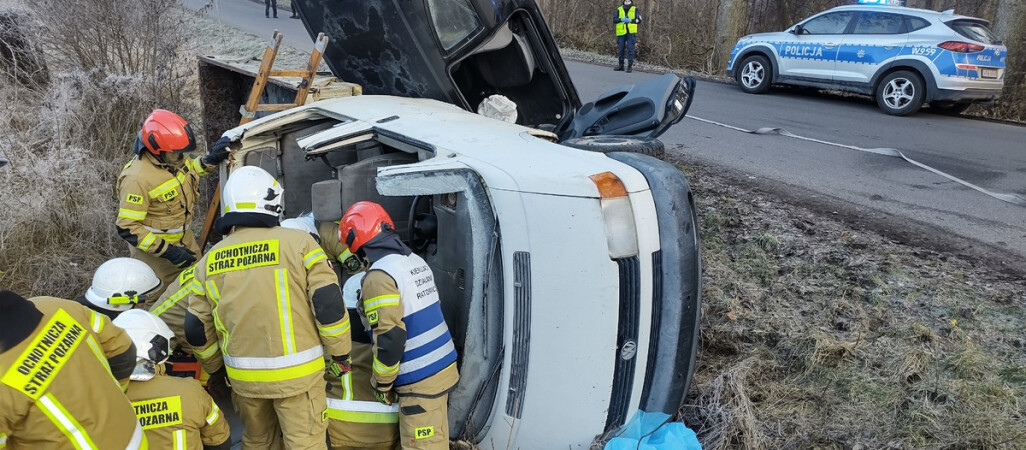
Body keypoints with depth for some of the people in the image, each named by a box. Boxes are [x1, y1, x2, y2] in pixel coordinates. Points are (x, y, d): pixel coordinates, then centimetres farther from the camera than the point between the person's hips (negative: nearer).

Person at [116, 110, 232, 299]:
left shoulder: (173, 158, -10)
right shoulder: (137, 179, -31)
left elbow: (188, 170, 15)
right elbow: (127, 228, -27)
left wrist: (210, 160, -6)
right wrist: (166, 250, -30)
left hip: (183, 237, 8)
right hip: (152, 244, -7)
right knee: (158, 298, 5)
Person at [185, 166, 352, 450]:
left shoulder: (209, 261, 3)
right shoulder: (297, 243, -11)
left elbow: (196, 329, 9)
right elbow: (329, 305, -13)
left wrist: (214, 368, 25)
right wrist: (340, 355, 0)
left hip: (243, 375, 4)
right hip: (296, 373, -4)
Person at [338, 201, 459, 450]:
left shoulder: (379, 276, -17)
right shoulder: (416, 261, 9)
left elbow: (390, 338, -21)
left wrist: (382, 383, -7)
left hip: (419, 380, -9)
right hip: (443, 368, 9)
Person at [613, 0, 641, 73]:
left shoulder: (635, 9, 5)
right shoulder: (619, 9, 10)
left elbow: (639, 20, -1)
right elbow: (614, 20, 3)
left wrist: (631, 20, -16)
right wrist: (621, 19, -15)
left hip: (631, 33, -2)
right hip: (621, 33, 3)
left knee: (630, 49, -8)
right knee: (620, 49, 7)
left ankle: (630, 66, -5)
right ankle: (621, 65, 18)